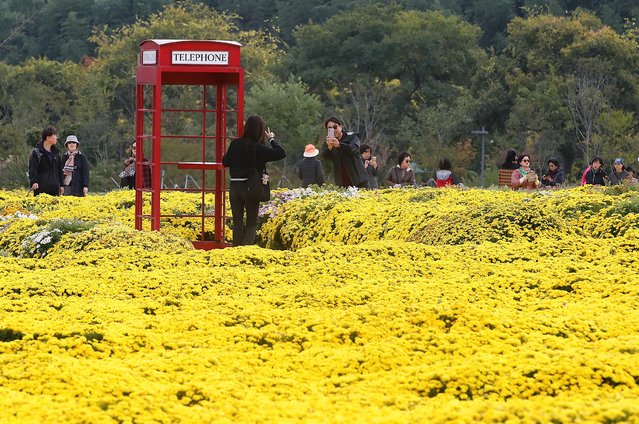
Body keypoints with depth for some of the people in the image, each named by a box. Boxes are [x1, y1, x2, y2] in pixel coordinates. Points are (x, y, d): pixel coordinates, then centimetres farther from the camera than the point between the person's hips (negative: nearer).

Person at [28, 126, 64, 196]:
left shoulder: (55, 152, 16)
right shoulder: (36, 152, -4)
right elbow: (32, 169, -11)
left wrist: (61, 185, 20)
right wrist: (34, 182, -26)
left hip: (54, 188, 6)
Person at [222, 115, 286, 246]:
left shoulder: (235, 144, 0)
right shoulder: (258, 148, -14)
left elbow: (225, 162, 9)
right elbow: (281, 153, -15)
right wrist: (271, 139, -2)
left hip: (234, 187, 4)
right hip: (250, 187, -4)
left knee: (237, 223, 12)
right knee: (252, 223, 7)